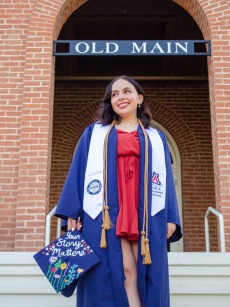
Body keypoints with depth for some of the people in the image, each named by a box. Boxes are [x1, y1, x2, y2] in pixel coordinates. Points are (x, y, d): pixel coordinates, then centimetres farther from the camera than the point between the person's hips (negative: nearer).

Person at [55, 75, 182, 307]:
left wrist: (171, 218, 4)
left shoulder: (156, 139, 20)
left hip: (146, 218, 2)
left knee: (145, 276, -3)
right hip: (105, 215, -1)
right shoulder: (93, 134, 16)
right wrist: (72, 213, -2)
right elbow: (77, 175, 9)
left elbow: (166, 181, 15)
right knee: (120, 273, -9)